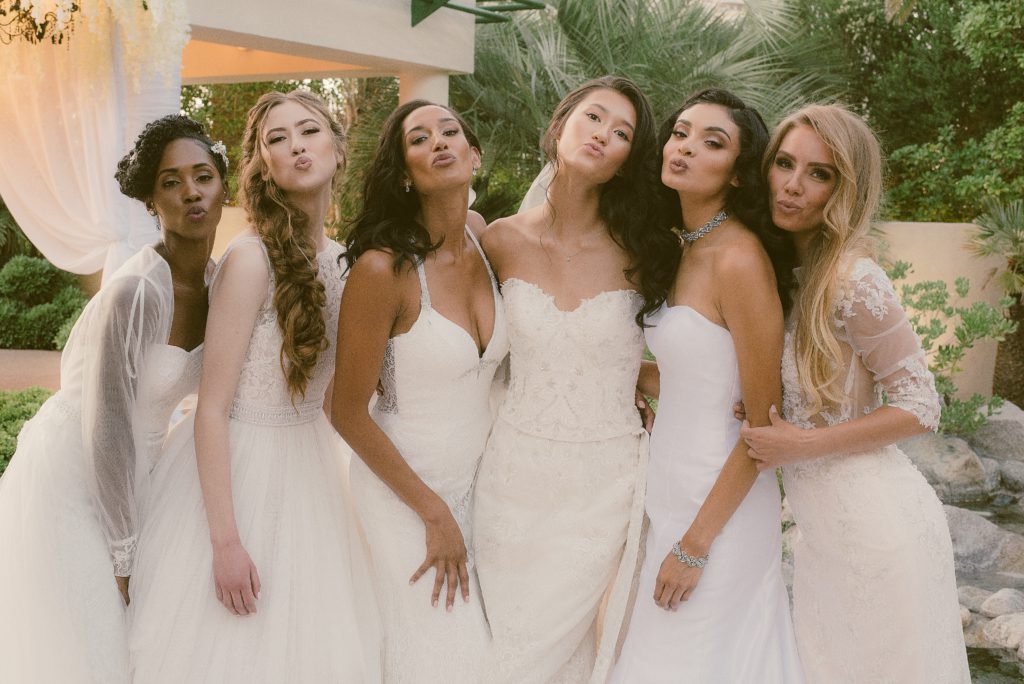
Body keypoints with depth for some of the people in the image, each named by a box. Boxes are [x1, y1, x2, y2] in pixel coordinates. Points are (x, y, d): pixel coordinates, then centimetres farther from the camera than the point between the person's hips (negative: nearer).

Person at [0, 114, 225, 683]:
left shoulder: (219, 278, -4)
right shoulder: (135, 292, -27)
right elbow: (107, 429, -23)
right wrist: (125, 557, -16)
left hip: (132, 476, 7)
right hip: (73, 481, -7)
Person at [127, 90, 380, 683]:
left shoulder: (341, 260, 1)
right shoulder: (252, 259, -18)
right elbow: (212, 410, -19)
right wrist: (224, 541, -20)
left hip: (313, 468, 6)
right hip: (237, 467, -6)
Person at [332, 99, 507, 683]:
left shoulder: (485, 238, -6)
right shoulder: (383, 268, -23)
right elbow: (349, 411, -16)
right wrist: (434, 513, -12)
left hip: (482, 475, 5)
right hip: (403, 483, -5)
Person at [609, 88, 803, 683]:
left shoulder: (738, 258, -19)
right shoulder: (689, 252, 6)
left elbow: (764, 419, -18)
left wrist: (694, 544, -16)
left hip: (723, 501, -8)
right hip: (673, 490, 8)